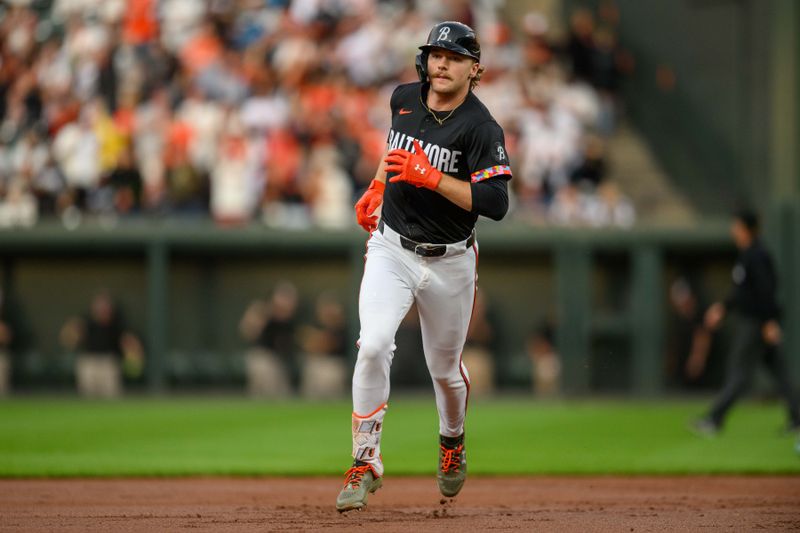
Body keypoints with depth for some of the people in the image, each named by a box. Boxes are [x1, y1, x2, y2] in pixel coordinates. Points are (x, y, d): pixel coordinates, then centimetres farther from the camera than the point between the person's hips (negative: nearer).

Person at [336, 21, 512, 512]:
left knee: (445, 368, 14)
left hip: (449, 261, -2)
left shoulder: (481, 127, -16)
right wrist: (377, 186, 18)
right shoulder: (404, 99, 0)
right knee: (374, 346, -21)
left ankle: (453, 441, 46)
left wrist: (430, 177, -28)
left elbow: (496, 204, -25)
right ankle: (366, 463, -14)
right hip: (392, 249, 2)